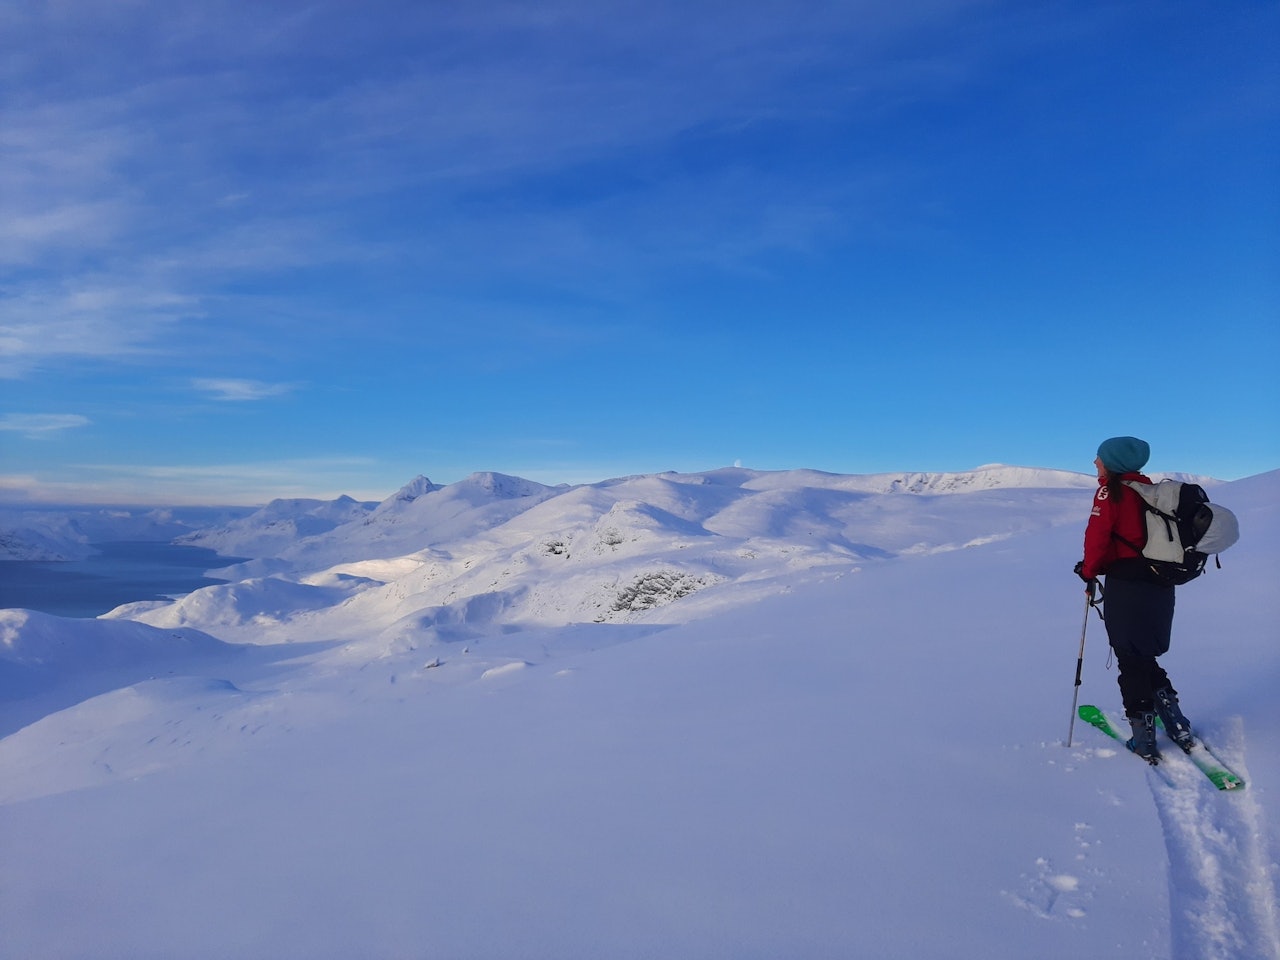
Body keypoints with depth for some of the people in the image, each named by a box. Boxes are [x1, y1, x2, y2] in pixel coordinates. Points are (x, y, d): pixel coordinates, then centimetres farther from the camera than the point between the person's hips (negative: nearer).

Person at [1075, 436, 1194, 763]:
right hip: (1161, 585, 7)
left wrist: (1089, 570, 2)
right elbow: (1138, 536, 15)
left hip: (1126, 585, -7)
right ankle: (1177, 726, 21)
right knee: (1146, 658, 21)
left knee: (1131, 662, 3)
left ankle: (1144, 740, 9)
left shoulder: (1111, 490, -9)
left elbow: (1097, 534, -15)